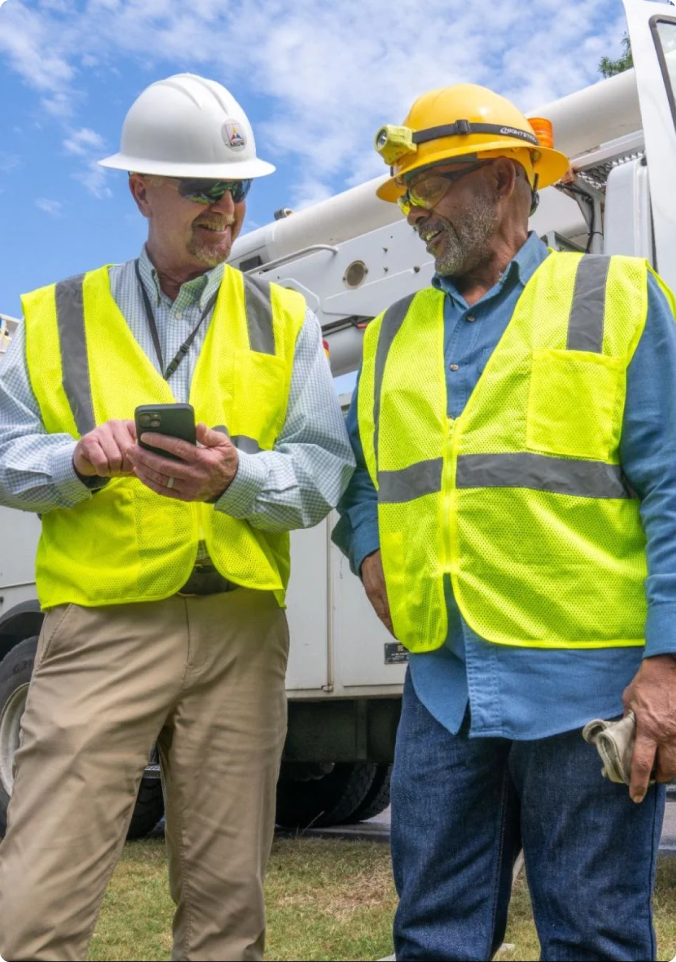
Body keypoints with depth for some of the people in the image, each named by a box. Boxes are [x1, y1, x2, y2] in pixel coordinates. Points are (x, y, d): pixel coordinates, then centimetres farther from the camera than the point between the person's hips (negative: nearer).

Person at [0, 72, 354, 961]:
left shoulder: (282, 321, 12)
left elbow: (323, 472, 3)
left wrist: (235, 479, -17)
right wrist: (81, 457, -13)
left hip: (240, 628, 2)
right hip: (103, 624, -1)